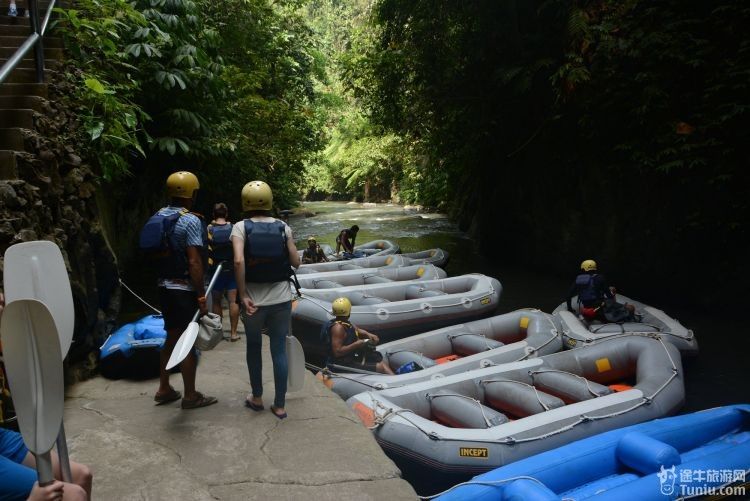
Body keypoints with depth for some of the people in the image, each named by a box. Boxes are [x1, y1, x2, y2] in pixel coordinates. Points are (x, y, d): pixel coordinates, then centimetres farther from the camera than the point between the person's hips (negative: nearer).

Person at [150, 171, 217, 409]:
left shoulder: (158, 216, 8)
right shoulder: (190, 220, -16)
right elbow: (194, 262, -20)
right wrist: (201, 295, -17)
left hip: (164, 286, 8)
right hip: (184, 289, -8)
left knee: (172, 337, 19)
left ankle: (164, 389, 28)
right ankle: (190, 396, 12)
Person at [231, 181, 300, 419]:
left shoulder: (241, 227, -7)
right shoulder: (283, 227, -1)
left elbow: (238, 261, -21)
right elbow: (296, 262, 0)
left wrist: (242, 295, -15)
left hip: (253, 300, -1)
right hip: (281, 300, 1)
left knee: (254, 348, 19)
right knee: (279, 351, 10)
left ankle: (257, 398, 34)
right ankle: (279, 405, 18)